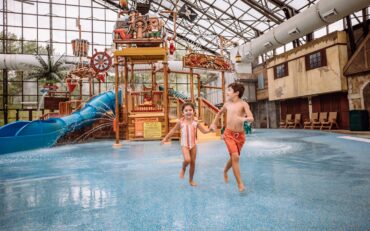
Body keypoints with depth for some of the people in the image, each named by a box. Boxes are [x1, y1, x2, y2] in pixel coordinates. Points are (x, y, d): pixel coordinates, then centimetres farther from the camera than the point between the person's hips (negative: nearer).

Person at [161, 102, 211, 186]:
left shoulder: (195, 122, -3)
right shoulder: (181, 122, -7)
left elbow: (204, 130, 4)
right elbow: (173, 130, 5)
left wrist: (210, 129, -16)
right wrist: (165, 138, 7)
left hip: (193, 145, 3)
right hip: (184, 145, -3)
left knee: (193, 162, 8)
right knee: (187, 160, -24)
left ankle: (191, 180, 27)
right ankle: (183, 169, 12)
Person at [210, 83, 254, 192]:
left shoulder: (243, 104, -9)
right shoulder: (227, 104, 3)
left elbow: (251, 118, -20)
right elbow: (219, 113, 24)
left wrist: (244, 119, -40)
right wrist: (213, 123, 17)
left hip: (240, 135, 0)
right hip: (229, 134, 1)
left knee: (234, 157, 15)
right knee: (235, 157, -14)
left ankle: (225, 171, 45)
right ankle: (240, 183, -7)